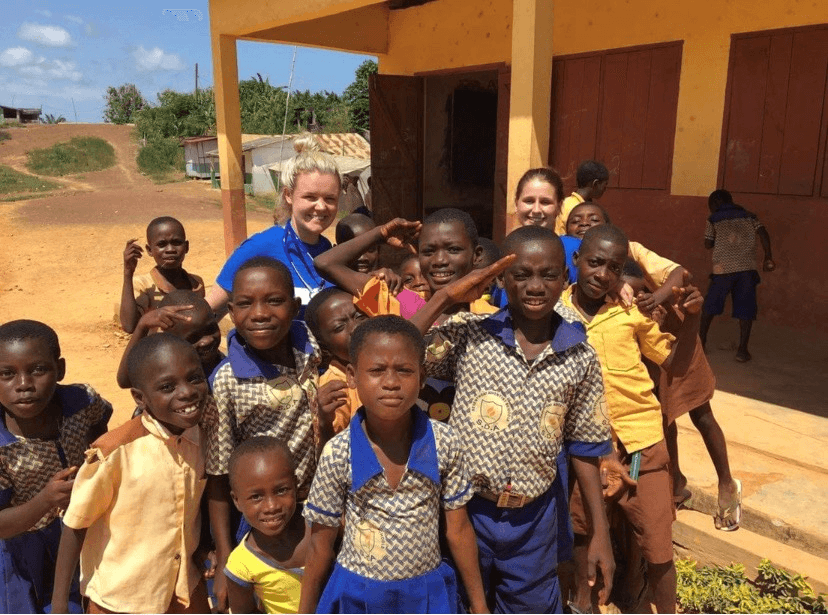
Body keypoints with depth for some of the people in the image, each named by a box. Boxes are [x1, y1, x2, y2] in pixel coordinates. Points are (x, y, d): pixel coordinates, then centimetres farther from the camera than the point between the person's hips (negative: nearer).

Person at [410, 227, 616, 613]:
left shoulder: (580, 358, -3)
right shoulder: (470, 335, -10)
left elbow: (584, 447, 4)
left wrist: (600, 532, 5)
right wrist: (443, 298, -22)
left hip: (533, 519, 2)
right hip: (466, 509, -1)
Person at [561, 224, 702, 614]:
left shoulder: (633, 311, -5)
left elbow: (675, 365, 4)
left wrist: (692, 318, -11)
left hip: (640, 442, -1)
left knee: (657, 546, 5)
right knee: (580, 526, 21)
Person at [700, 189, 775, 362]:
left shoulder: (714, 219, 10)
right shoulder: (749, 216, 16)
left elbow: (708, 244, 8)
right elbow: (763, 233, 3)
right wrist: (768, 257, 5)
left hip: (723, 268, -1)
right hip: (747, 267, 1)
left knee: (711, 305, 13)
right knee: (745, 309, 4)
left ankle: (701, 340, 21)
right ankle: (742, 349, 1)